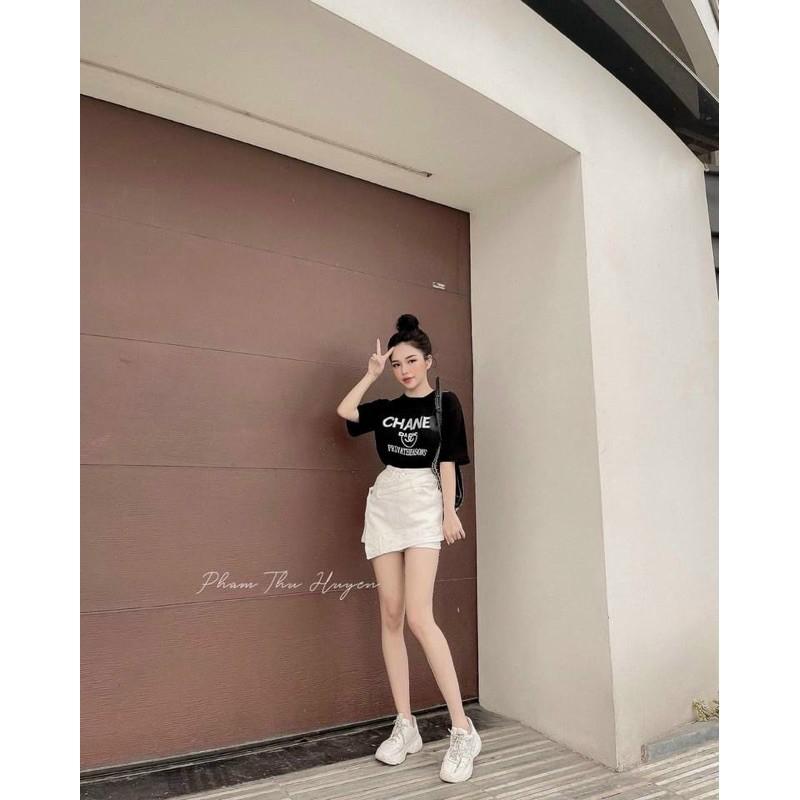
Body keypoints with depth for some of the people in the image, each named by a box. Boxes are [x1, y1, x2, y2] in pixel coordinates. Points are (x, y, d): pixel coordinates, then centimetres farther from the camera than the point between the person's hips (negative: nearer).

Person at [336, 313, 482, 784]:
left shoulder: (445, 403, 2)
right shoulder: (386, 408, 13)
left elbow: (448, 460, -1)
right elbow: (345, 411, 1)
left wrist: (449, 512, -8)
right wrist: (372, 373, 8)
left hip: (423, 505, -5)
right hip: (384, 505, 5)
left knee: (419, 617, -15)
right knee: (391, 615, 4)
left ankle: (463, 730, -3)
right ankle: (406, 726, 14)